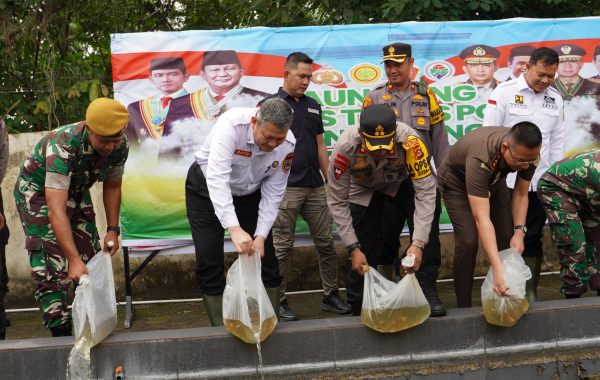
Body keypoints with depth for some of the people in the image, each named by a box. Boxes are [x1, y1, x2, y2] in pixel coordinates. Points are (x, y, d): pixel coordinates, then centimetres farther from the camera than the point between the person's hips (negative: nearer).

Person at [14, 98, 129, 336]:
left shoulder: (120, 147, -20)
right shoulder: (62, 146, -39)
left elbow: (112, 187, 0)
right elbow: (56, 210, -45)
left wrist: (113, 230, -7)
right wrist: (73, 260, -51)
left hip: (76, 192, 6)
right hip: (38, 192, -6)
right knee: (51, 269, -14)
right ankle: (61, 335, -8)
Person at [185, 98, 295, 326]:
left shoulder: (287, 145, -23)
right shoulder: (232, 125, -36)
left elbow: (273, 193, -16)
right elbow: (217, 179, -45)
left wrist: (260, 236, -26)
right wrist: (234, 229, -54)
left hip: (248, 193, 3)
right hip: (207, 187, -3)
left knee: (265, 256, 1)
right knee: (209, 260, -6)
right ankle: (221, 329, 7)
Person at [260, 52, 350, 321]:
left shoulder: (313, 106, 15)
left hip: (315, 187, 6)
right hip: (286, 187, -5)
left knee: (326, 242, 7)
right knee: (282, 247, 0)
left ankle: (331, 295, 17)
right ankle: (280, 301, 9)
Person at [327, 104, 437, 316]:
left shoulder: (410, 141, -40)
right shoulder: (346, 147, -37)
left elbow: (425, 191, -36)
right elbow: (337, 202, -26)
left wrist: (418, 244, -44)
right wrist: (353, 249, -29)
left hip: (402, 182, 0)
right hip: (364, 188, 0)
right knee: (364, 252, -6)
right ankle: (359, 311, 11)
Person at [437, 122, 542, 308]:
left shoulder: (528, 153, -27)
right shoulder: (480, 159, -45)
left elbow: (520, 194, -11)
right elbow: (482, 218, -48)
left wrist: (519, 231, -26)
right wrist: (498, 269, -54)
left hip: (494, 180, 5)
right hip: (457, 181, -5)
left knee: (508, 239, -3)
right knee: (468, 242, -18)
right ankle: (464, 308, -6)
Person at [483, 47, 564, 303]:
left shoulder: (555, 99, 9)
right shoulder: (504, 92, -6)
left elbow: (557, 142, 13)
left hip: (539, 181, 4)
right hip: (507, 180, -4)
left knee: (533, 238, 8)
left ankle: (530, 293, 17)